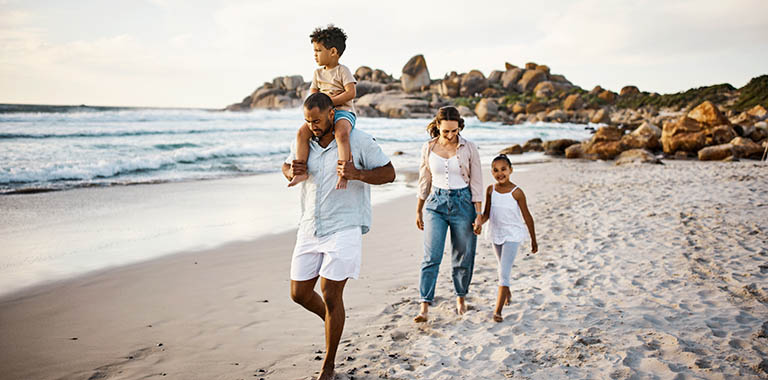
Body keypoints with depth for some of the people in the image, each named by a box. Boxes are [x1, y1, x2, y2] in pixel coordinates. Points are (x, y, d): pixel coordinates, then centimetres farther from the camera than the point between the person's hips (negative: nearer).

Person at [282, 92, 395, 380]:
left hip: (343, 229, -5)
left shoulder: (358, 141, -9)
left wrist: (357, 174, -24)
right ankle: (334, 322, 41)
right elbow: (287, 166, 23)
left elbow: (389, 173, -5)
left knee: (331, 296, -4)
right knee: (299, 293, 9)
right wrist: (291, 172, -4)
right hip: (310, 228, 6)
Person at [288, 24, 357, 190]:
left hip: (343, 111, -6)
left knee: (341, 133, -38)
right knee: (302, 132, -18)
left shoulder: (342, 70, 0)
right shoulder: (318, 73, 19)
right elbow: (312, 95, 18)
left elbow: (351, 93, -13)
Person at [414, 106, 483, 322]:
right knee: (431, 256, -8)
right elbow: (424, 181, 10)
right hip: (436, 203, 1)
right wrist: (418, 211, 13)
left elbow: (476, 183, -1)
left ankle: (461, 298, 30)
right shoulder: (428, 148, 1)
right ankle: (424, 308, -7)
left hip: (462, 202, -1)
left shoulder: (469, 149, -4)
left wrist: (478, 214, -4)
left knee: (463, 256, 8)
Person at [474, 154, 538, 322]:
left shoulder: (517, 192, -15)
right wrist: (479, 223, -22)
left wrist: (533, 240, 1)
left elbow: (527, 216, -6)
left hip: (513, 235, -5)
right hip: (496, 235, 5)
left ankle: (497, 311, -13)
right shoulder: (490, 190, -3)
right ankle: (507, 294, 49)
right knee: (503, 269, 24)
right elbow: (487, 213, 1)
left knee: (504, 272, -13)